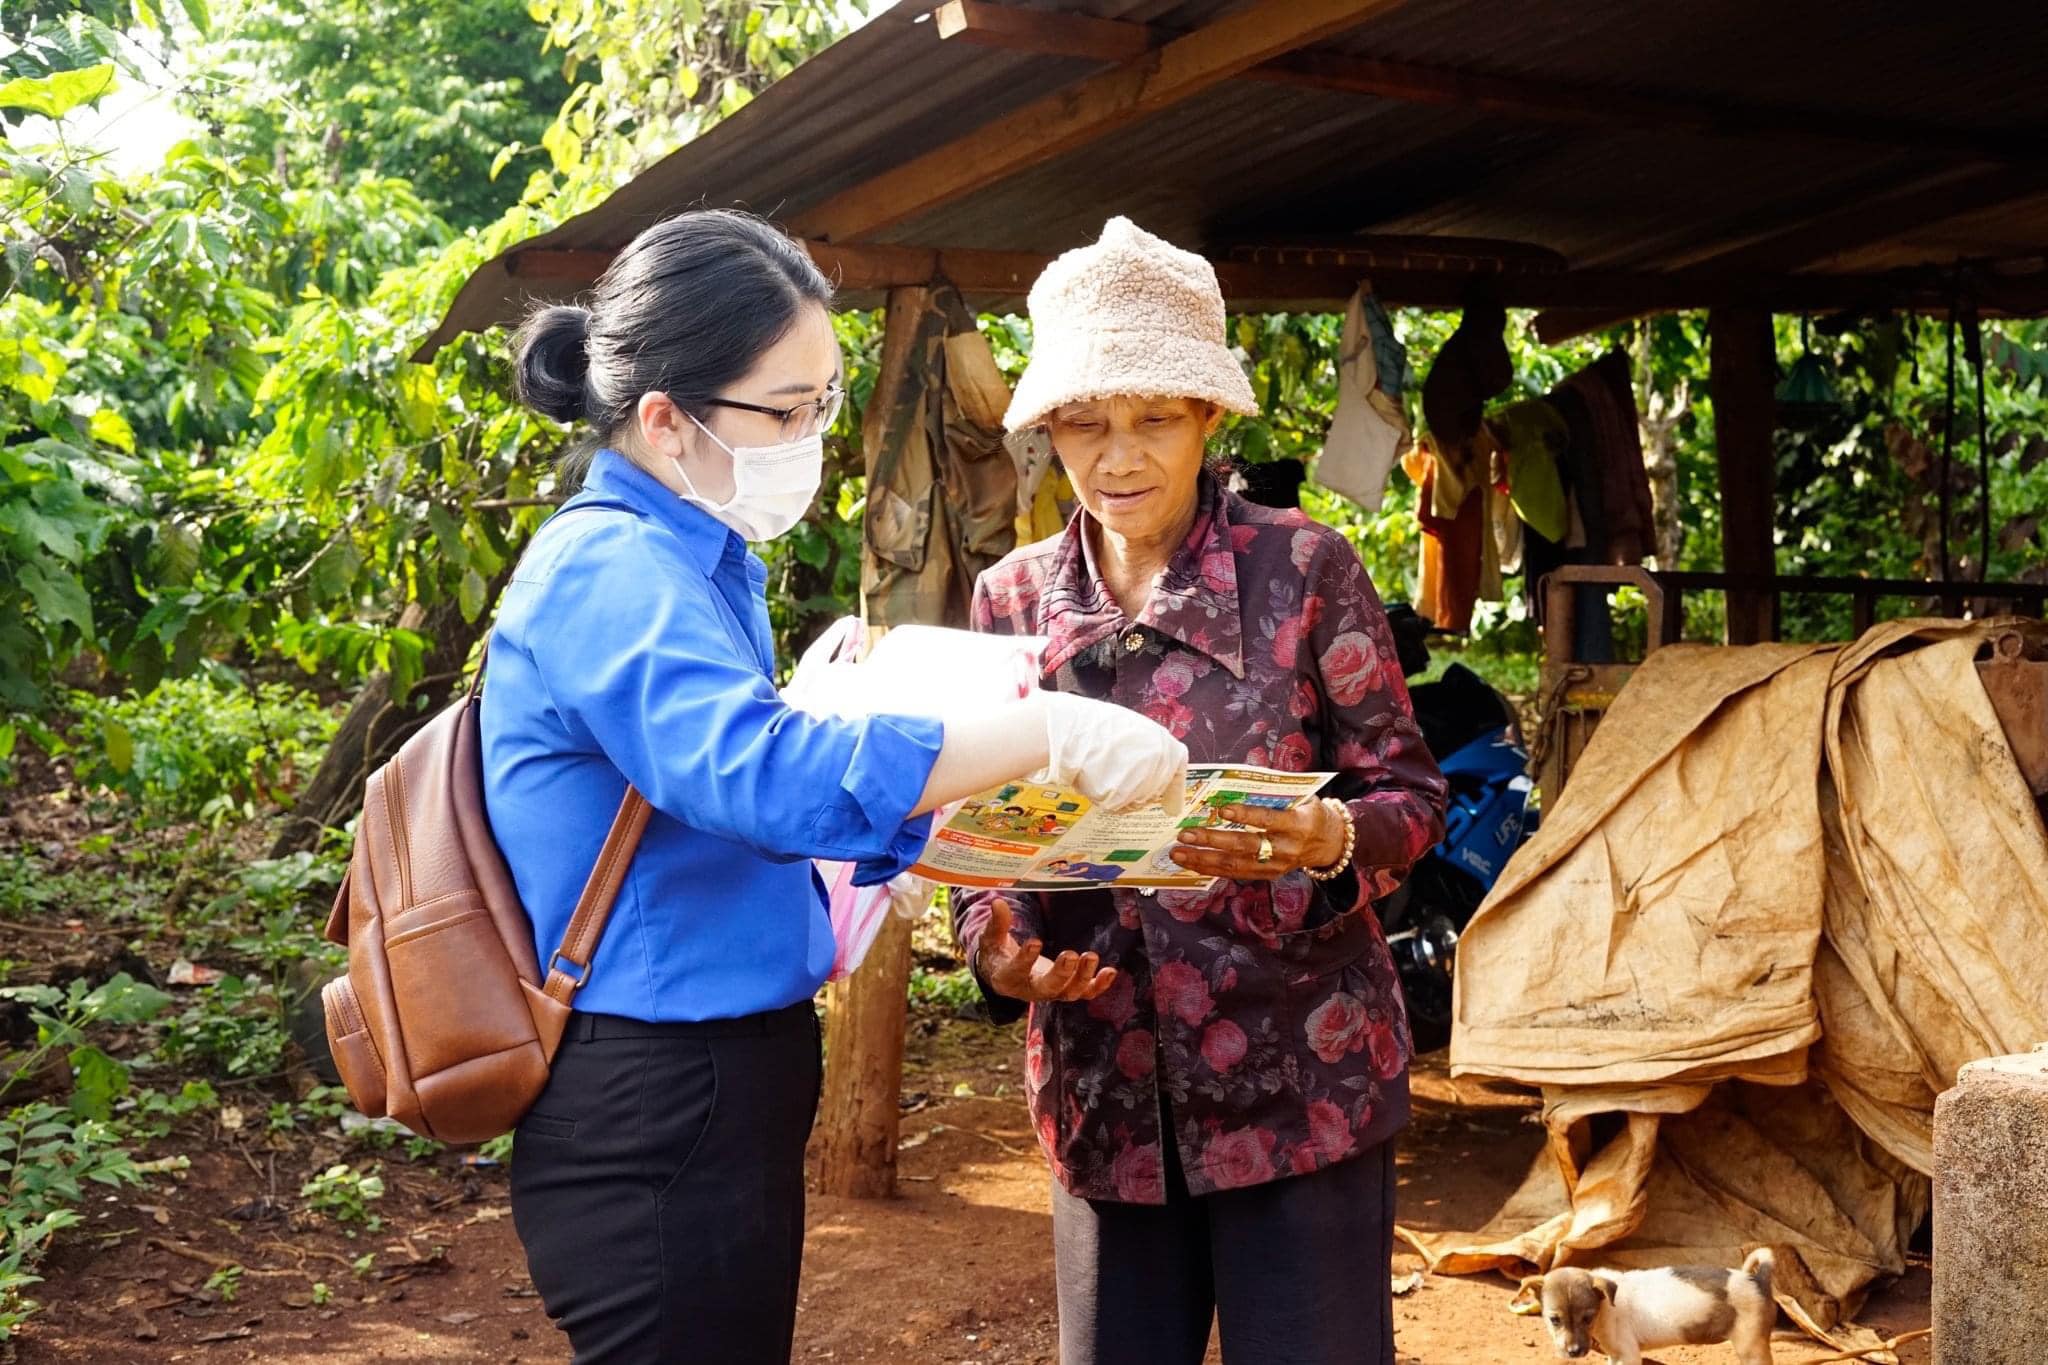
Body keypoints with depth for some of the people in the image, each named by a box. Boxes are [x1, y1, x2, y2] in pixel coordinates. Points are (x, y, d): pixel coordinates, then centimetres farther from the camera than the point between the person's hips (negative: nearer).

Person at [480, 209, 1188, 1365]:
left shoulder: (690, 564, 12)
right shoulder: (611, 572, -18)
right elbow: (762, 770, -34)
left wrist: (964, 818, 7)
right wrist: (1047, 730, -33)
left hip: (720, 1093, 10)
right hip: (658, 1119, -10)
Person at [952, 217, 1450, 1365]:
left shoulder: (1304, 567, -4)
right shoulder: (1013, 599, 5)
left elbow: (1409, 791, -2)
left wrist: (1330, 841, -24)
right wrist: (995, 948, -10)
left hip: (1298, 1075, -3)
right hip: (1104, 1086, 3)